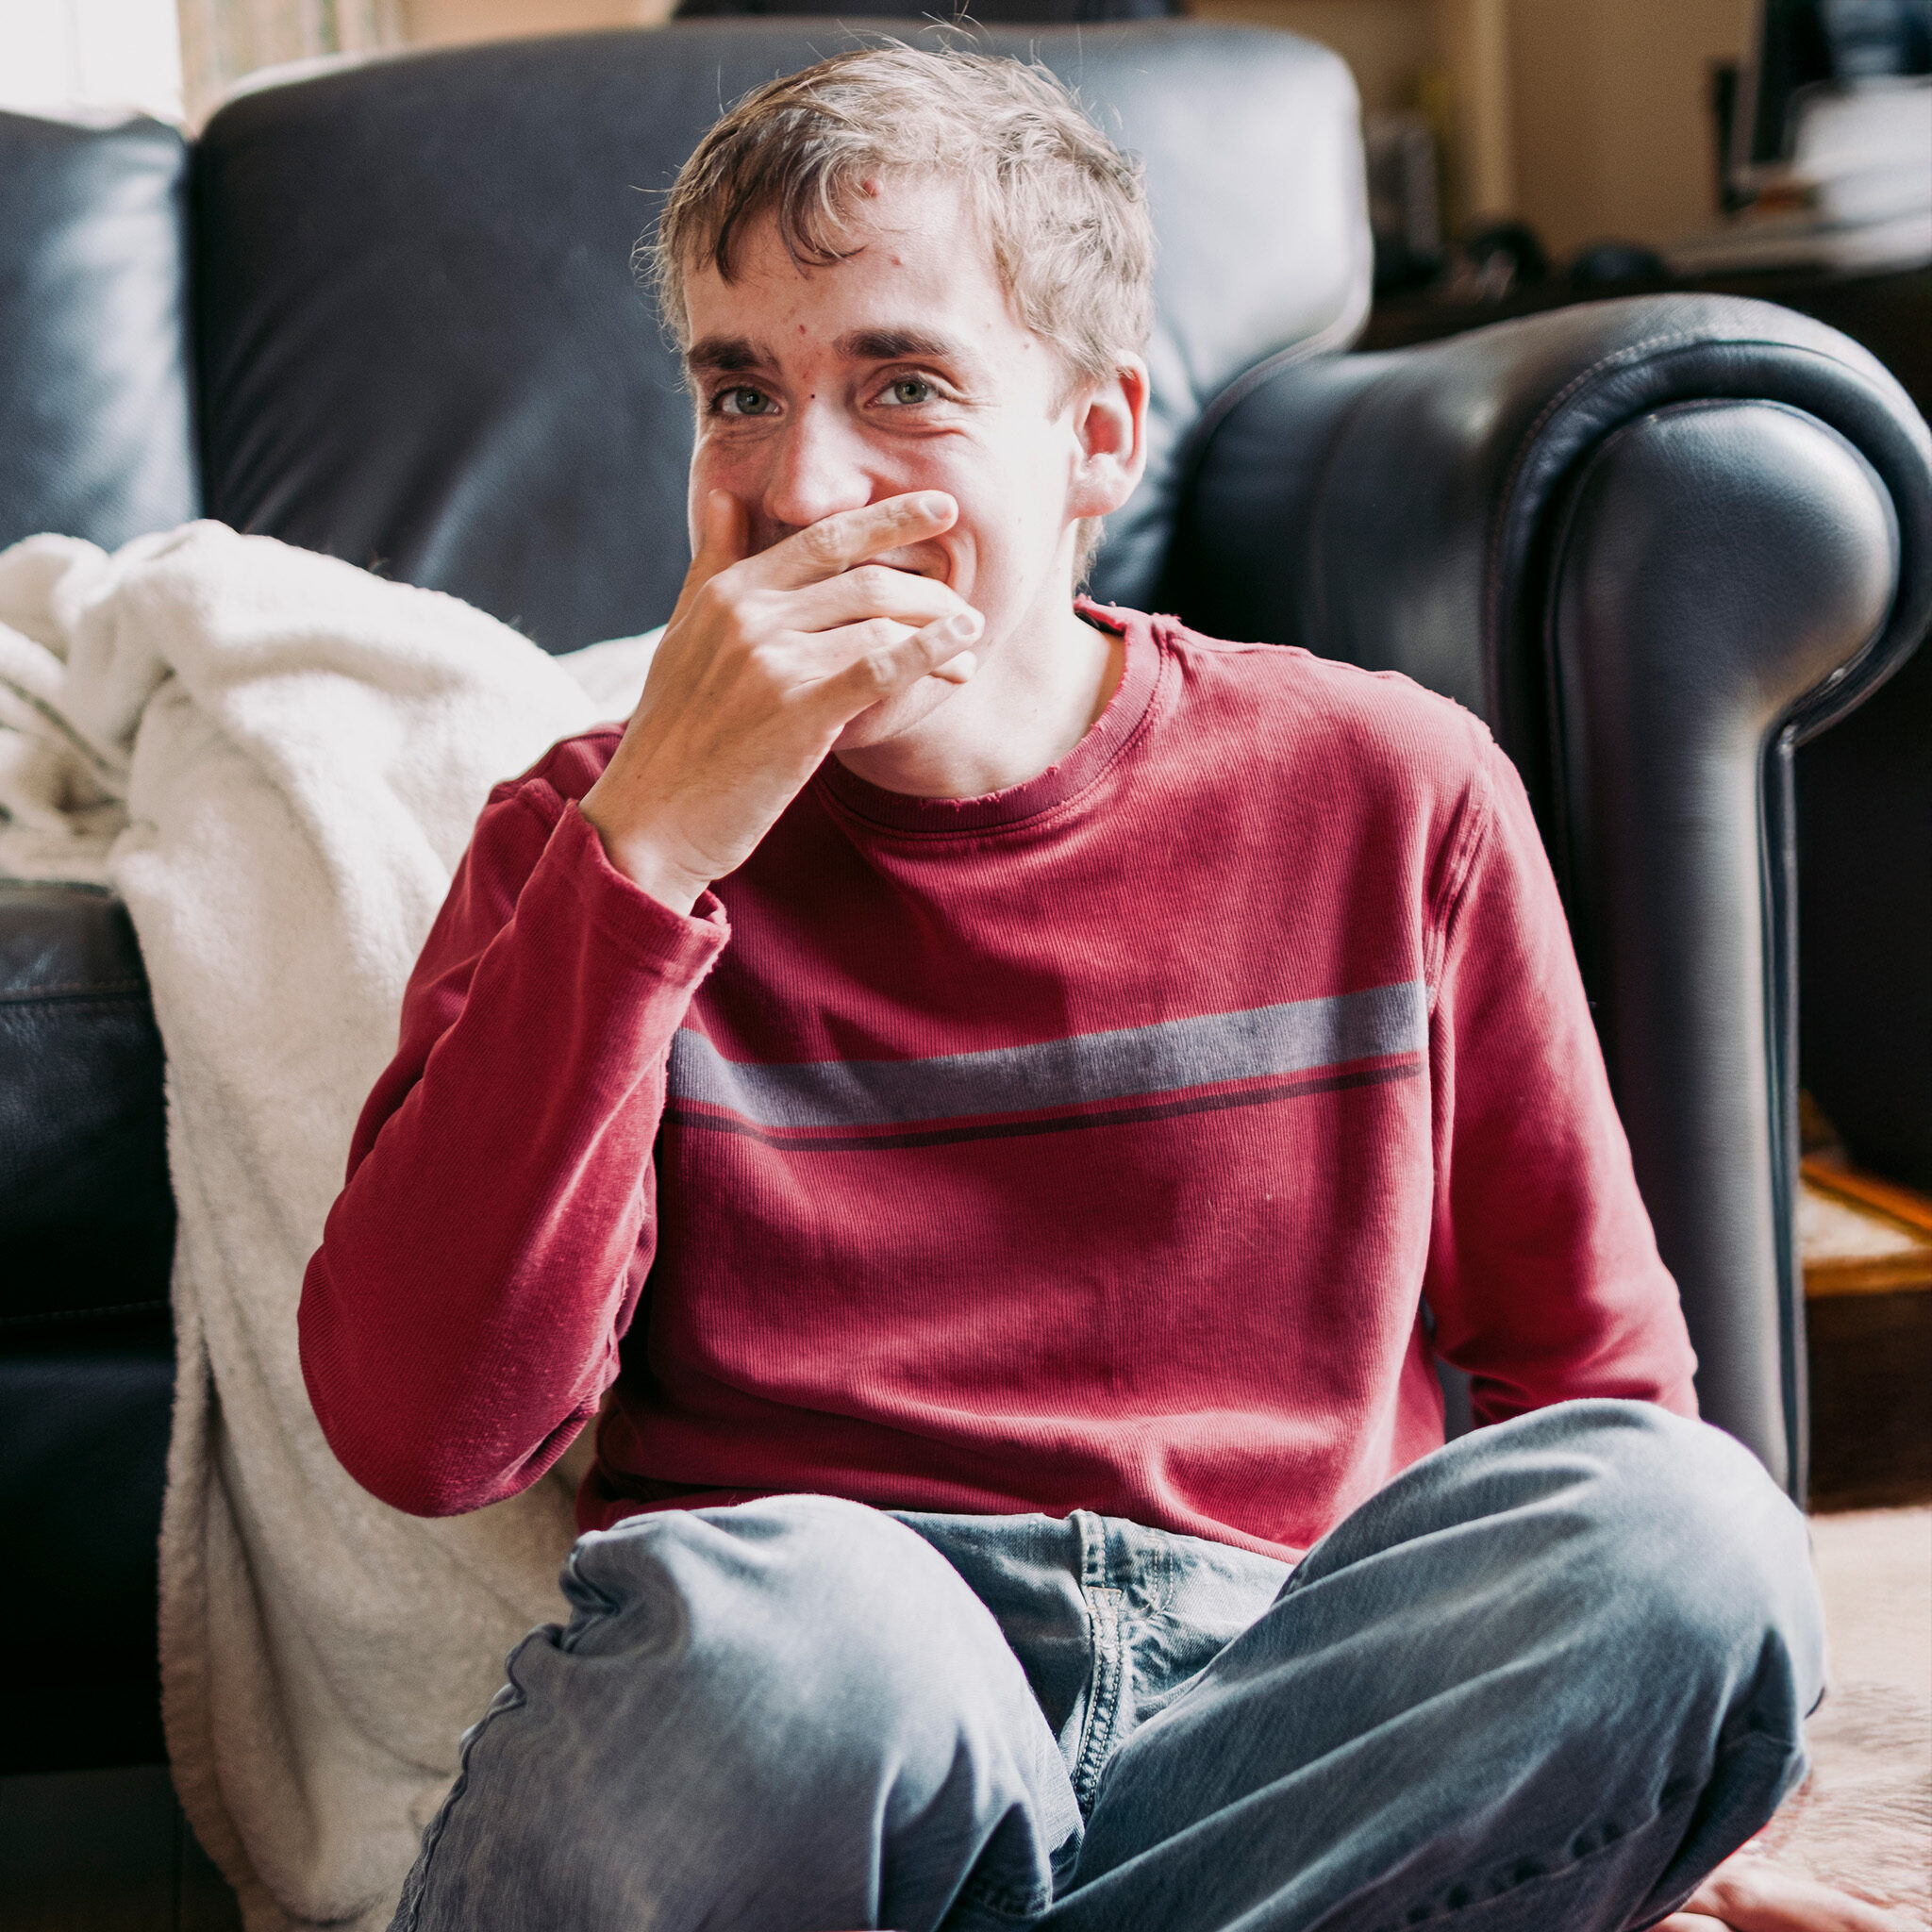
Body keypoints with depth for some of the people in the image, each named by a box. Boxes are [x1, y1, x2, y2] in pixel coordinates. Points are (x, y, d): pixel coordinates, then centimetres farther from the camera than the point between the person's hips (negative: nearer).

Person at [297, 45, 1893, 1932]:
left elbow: (1590, 1370, 17)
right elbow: (419, 1430, -9)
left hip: (1274, 1691, 2)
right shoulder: (589, 843, 6)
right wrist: (652, 847, -15)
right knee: (781, 1611, -36)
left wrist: (1643, 1778, 4)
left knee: (1689, 1527, -27)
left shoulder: (1385, 791, 8)